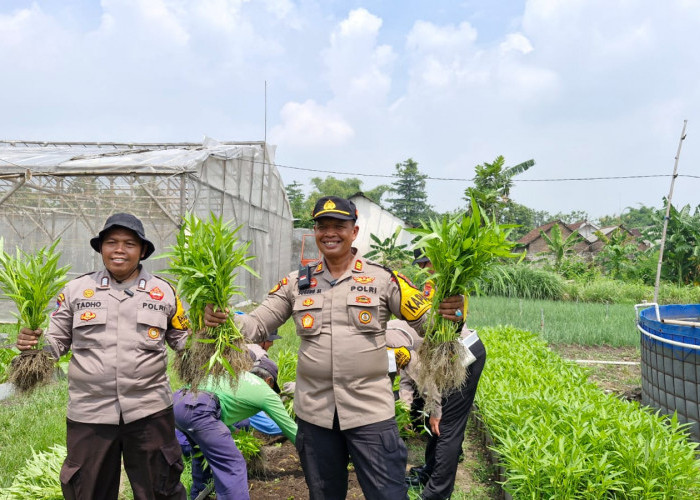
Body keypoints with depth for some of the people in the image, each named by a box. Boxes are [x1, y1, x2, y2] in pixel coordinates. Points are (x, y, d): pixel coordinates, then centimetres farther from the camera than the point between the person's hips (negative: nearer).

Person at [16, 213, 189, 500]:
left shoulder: (163, 292, 3)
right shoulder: (76, 289, 3)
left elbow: (185, 342, 9)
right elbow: (55, 342, 10)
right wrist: (32, 342, -11)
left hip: (150, 411, 0)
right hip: (89, 413, 1)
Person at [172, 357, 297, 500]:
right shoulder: (267, 393, 16)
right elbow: (290, 427, 23)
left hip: (176, 402, 9)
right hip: (198, 410, -8)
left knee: (202, 448, 33)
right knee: (234, 466, -5)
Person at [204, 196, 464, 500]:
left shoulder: (382, 279, -3)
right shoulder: (296, 283, 5)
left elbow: (427, 322, -4)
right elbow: (255, 324, 5)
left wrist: (447, 314, -26)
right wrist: (221, 320, -15)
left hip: (369, 410, -3)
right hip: (313, 411, 3)